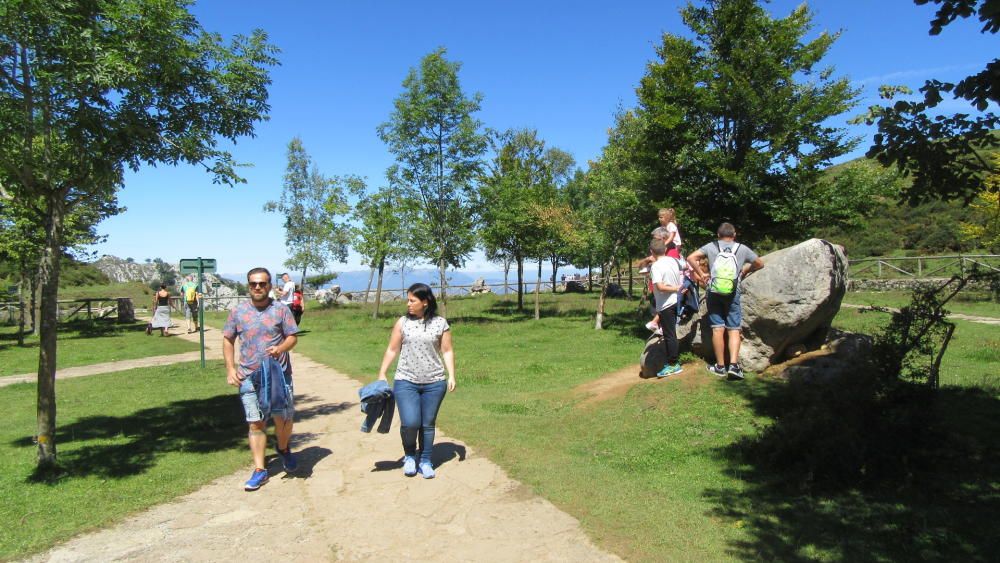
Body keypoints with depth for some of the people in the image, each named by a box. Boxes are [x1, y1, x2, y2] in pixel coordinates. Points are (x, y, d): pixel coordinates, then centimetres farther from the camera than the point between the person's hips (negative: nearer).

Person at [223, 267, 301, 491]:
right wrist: (230, 368, 1)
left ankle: (283, 449, 35)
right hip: (249, 377, 1)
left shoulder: (281, 309, -1)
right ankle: (259, 470, 12)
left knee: (284, 418, 5)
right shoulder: (238, 311, 3)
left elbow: (293, 337, 0)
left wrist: (280, 348, -21)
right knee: (256, 423, 4)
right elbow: (228, 340, 10)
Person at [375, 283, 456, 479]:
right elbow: (392, 350, 6)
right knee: (410, 423, -9)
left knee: (428, 424, 8)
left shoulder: (440, 323, 0)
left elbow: (447, 351, 3)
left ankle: (425, 461, 26)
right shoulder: (402, 322, 2)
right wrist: (382, 374, 5)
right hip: (405, 382, 0)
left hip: (434, 383, 0)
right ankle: (409, 455, 20)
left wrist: (452, 376, -4)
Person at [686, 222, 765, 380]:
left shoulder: (711, 247, 3)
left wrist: (701, 273, 4)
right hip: (733, 294, 0)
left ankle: (720, 366, 8)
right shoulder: (742, 249, 6)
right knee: (734, 329, 4)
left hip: (713, 293, 0)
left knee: (717, 329, 3)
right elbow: (760, 264, 17)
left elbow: (691, 258, -6)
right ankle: (733, 365, -8)